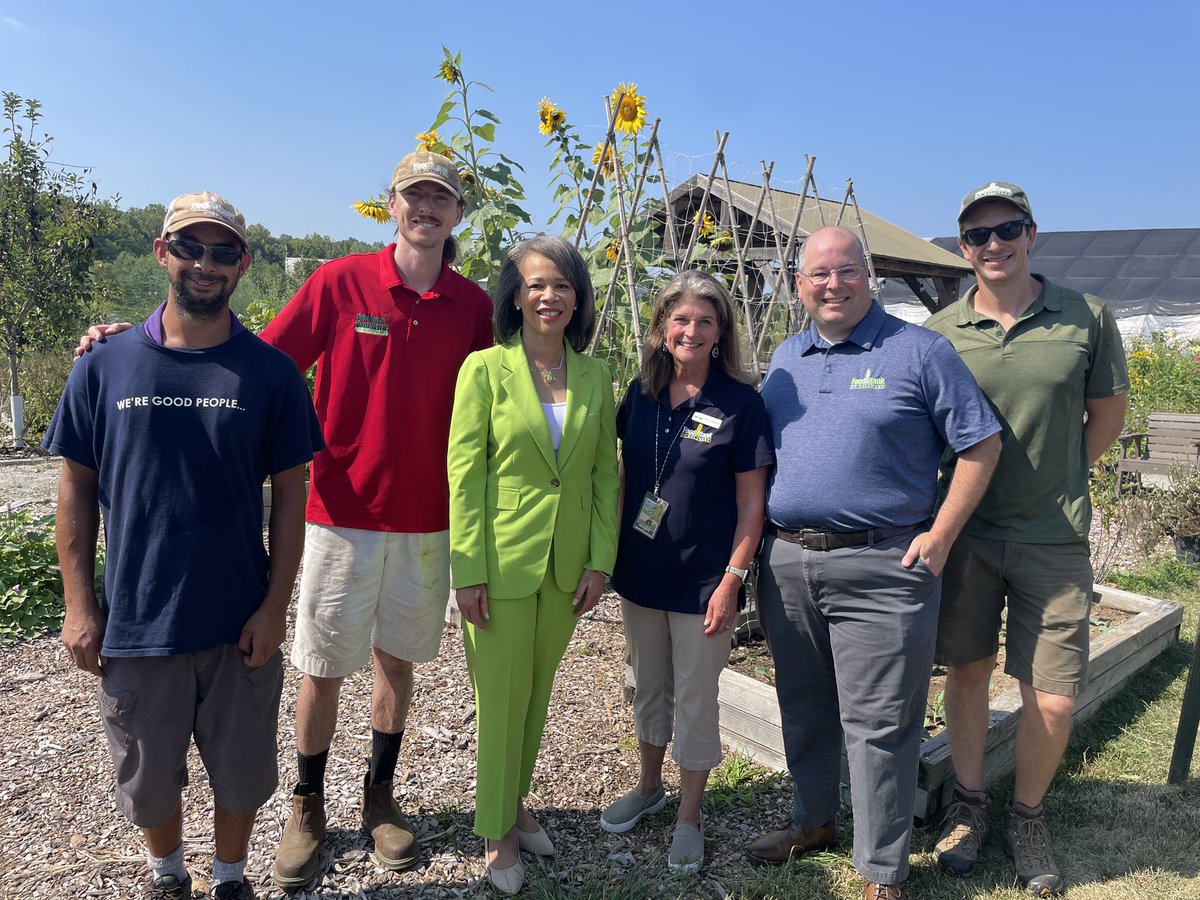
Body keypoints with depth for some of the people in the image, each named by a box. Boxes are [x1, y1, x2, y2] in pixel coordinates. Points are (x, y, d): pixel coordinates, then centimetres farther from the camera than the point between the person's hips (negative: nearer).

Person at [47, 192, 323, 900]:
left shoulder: (272, 372, -6)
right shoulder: (106, 366, -3)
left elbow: (290, 494, -4)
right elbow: (77, 487, 2)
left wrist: (275, 607, -7)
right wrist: (80, 607, -1)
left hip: (241, 626, -1)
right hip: (135, 622, 1)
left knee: (241, 773, 16)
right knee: (148, 779, 19)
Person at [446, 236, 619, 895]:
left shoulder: (594, 378, 3)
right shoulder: (485, 368, -8)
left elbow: (605, 473, 6)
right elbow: (464, 474, -9)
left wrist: (601, 560, 1)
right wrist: (468, 571, -12)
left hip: (567, 564, 4)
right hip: (501, 562, -3)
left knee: (537, 694, 18)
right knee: (501, 700, 8)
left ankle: (516, 803, 39)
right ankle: (497, 833, 28)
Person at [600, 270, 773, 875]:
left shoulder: (741, 403, -12)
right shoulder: (641, 392, 1)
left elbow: (751, 502, -10)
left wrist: (732, 579, -13)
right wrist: (611, 549, 8)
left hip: (703, 580, -4)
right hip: (640, 573, 5)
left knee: (695, 700, 10)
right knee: (649, 687, 21)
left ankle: (689, 816, 30)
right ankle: (648, 787, 43)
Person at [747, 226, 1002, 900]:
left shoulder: (918, 351, -4)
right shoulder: (786, 358, 12)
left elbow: (982, 444, -3)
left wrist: (940, 536, -9)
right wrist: (767, 535, 9)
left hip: (880, 567, -5)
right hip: (786, 561, 6)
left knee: (878, 723, 2)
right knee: (803, 707, 19)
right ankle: (814, 821, 39)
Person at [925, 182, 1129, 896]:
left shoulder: (1087, 318, -2)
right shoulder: (939, 332, 0)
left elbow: (1107, 418, 8)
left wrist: (1048, 484, 5)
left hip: (1054, 538, -1)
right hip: (965, 531, 1)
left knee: (1054, 697, 2)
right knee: (968, 670, 13)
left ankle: (1027, 816, 29)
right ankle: (970, 804, 33)